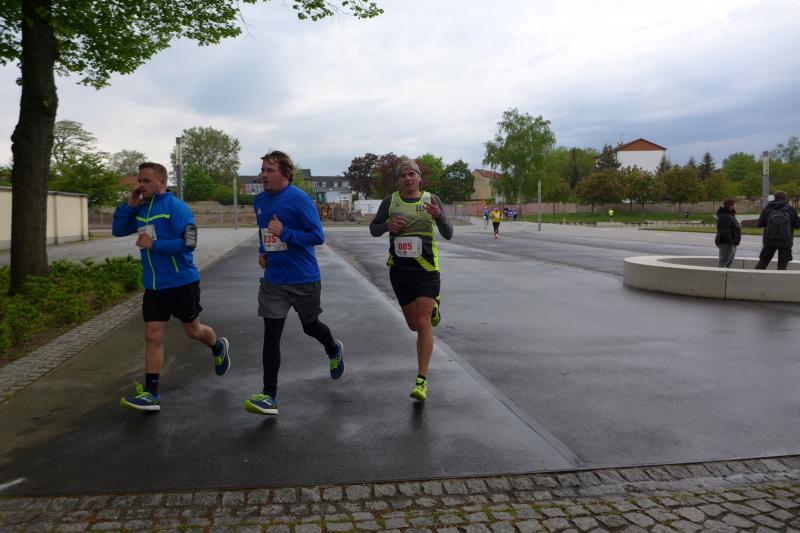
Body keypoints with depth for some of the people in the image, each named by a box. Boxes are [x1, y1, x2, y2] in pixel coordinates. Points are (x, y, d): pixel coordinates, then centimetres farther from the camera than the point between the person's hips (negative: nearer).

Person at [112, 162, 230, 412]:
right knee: (153, 336, 2)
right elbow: (118, 231, 10)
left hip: (181, 282, -6)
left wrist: (153, 244, -20)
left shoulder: (176, 207, -14)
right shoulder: (141, 209, 7)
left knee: (193, 330, 12)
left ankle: (219, 348, 44)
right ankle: (151, 394, 7)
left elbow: (189, 243, -21)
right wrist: (129, 205, -2)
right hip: (153, 286, 6)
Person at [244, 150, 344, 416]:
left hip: (304, 279, -4)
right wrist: (262, 251, 6)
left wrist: (285, 233, -26)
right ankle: (269, 396, 4)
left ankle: (334, 351, 50)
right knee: (271, 335, -2)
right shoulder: (259, 201, 6)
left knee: (310, 326, 15)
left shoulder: (300, 199, -15)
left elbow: (318, 236, -17)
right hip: (273, 280, 5)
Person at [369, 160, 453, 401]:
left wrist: (439, 216, -24)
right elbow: (373, 229, 11)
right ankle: (432, 307, 50)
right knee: (413, 325, 14)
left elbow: (448, 234, -4)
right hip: (399, 270, 3)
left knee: (423, 324, -11)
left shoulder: (431, 199, -1)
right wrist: (387, 226, -11)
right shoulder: (390, 201, 1)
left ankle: (422, 381, -3)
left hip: (426, 269, -2)